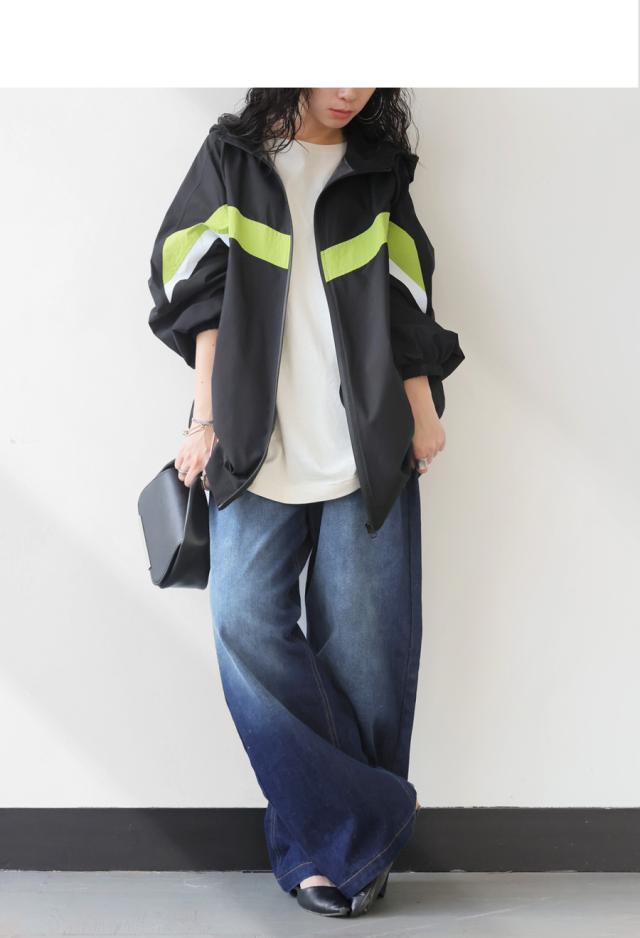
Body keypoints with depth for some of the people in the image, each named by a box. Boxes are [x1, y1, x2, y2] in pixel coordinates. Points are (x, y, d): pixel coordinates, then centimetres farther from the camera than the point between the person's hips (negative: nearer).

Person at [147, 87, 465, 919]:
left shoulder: (378, 169, 14)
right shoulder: (232, 157, 11)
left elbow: (403, 300, 11)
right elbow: (203, 293, 6)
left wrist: (424, 413, 7)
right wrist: (207, 418, 1)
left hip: (367, 444, 1)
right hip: (257, 445, 0)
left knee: (363, 638, -3)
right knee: (247, 623, -8)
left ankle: (327, 841, 9)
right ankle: (369, 823, 1)